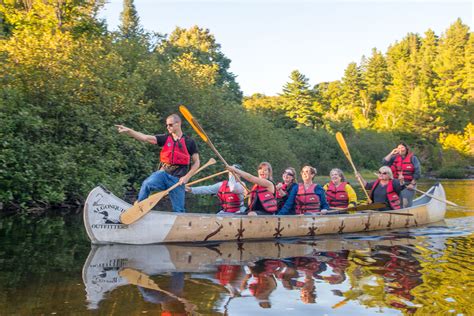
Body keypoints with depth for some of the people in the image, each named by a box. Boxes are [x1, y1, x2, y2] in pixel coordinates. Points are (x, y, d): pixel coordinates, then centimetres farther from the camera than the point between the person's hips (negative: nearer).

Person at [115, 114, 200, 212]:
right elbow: (145, 138, -8)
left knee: (178, 210, 1)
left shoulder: (189, 142, 1)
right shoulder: (165, 138, 5)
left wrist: (187, 177, -7)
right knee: (146, 184, -29)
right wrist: (128, 131, -22)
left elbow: (196, 162, 4)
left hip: (177, 179, -1)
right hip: (163, 174, 1)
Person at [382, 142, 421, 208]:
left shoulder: (413, 158, -1)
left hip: (408, 186, -4)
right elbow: (384, 162, -2)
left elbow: (417, 172, -5)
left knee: (406, 205, -7)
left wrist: (412, 184, -10)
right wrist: (391, 153, -5)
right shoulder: (395, 158, 10)